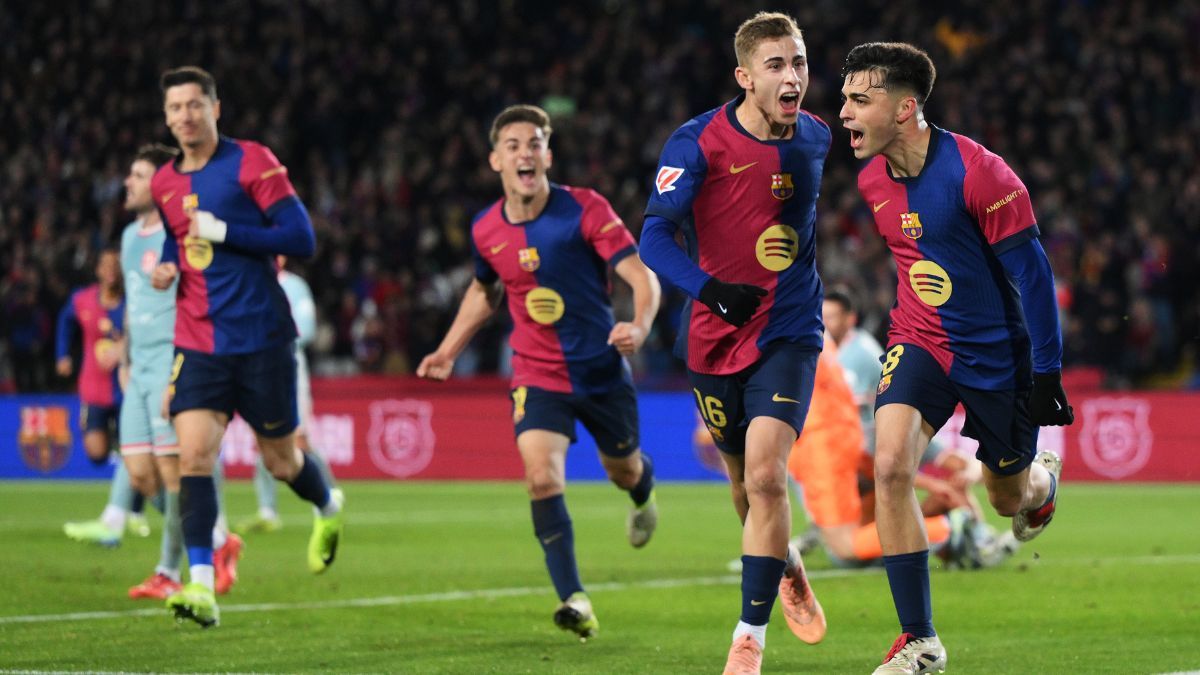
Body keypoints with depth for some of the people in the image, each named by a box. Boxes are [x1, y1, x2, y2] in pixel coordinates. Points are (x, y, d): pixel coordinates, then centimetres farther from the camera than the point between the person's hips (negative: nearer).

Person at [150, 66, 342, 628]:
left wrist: (223, 231, -18)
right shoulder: (164, 183, 10)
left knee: (280, 459, 9)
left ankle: (328, 510, 44)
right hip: (198, 343, 4)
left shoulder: (252, 161, -7)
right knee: (193, 452, -15)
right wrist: (168, 266, 6)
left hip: (261, 337, -4)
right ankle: (201, 587, -20)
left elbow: (301, 238, -13)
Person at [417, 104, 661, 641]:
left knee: (623, 470, 19)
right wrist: (448, 349, 14)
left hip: (602, 370, -1)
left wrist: (640, 325, -40)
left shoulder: (586, 210, -16)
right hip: (536, 375, 1)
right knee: (542, 477, -21)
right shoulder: (486, 230, -3)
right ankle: (574, 602, -21)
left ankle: (643, 493, 60)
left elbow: (642, 276, -20)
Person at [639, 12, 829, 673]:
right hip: (714, 337, 0)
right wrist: (713, 290, -32)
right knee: (745, 483, 14)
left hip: (788, 332, 0)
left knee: (766, 475, -18)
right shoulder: (697, 141, -13)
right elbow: (654, 236, -18)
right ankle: (786, 569, 46)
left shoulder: (817, 139, 0)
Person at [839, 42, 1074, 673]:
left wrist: (1046, 372, -16)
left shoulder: (977, 172, -23)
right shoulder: (871, 179, -3)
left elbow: (1032, 272, -17)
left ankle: (1043, 479, 55)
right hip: (919, 342, 4)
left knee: (1009, 499, 14)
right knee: (889, 465, -22)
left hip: (996, 354, -4)